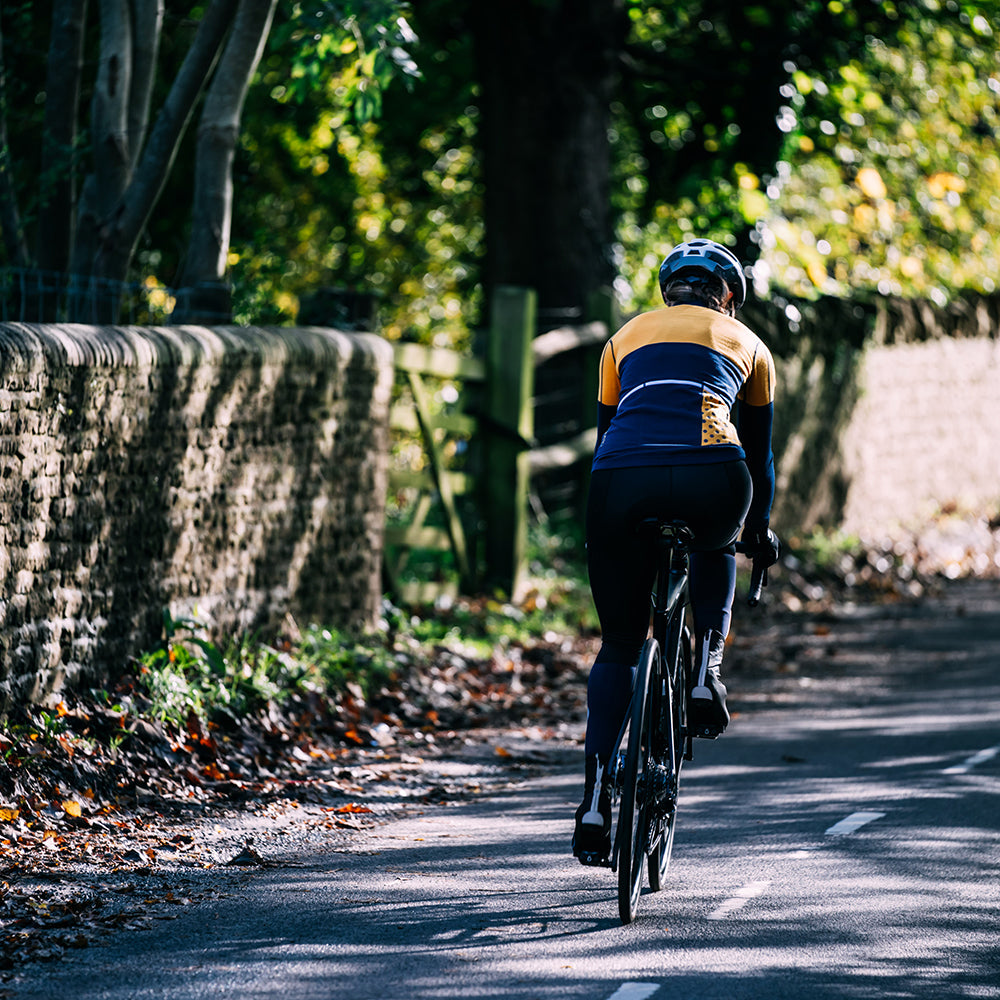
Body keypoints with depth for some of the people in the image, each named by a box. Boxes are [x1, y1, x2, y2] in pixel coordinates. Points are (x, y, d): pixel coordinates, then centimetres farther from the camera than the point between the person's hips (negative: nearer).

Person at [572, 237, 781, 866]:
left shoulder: (627, 337, 31)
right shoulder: (746, 344, 27)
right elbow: (759, 453, 37)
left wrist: (601, 527, 47)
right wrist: (760, 531, 52)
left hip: (620, 482, 1)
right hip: (709, 477, -1)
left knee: (619, 645, 14)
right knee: (717, 550, 37)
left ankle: (596, 800, 1)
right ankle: (706, 675, 17)